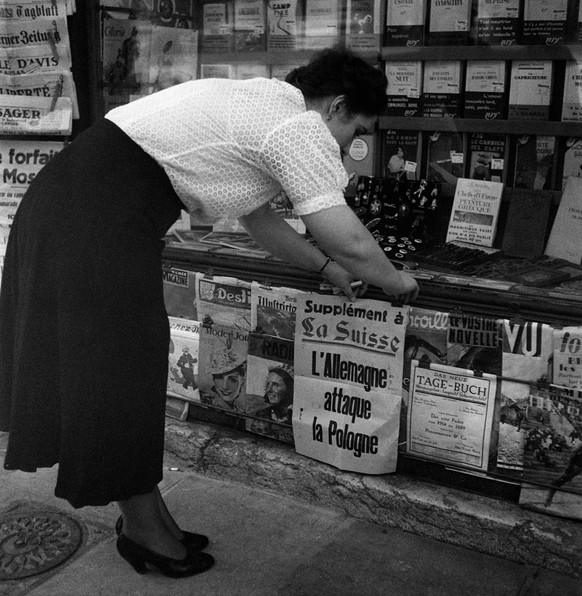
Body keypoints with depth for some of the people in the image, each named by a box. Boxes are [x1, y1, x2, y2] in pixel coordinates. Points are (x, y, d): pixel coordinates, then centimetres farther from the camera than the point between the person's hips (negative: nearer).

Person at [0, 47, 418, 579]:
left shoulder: (264, 105, 18)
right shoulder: (301, 127, -12)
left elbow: (257, 216, 25)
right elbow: (352, 242, -14)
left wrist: (326, 267, 25)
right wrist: (395, 282, 6)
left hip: (70, 205, 10)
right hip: (94, 217, -10)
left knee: (129, 361, 14)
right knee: (116, 373, 2)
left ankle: (148, 516, 28)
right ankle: (143, 528, 19)